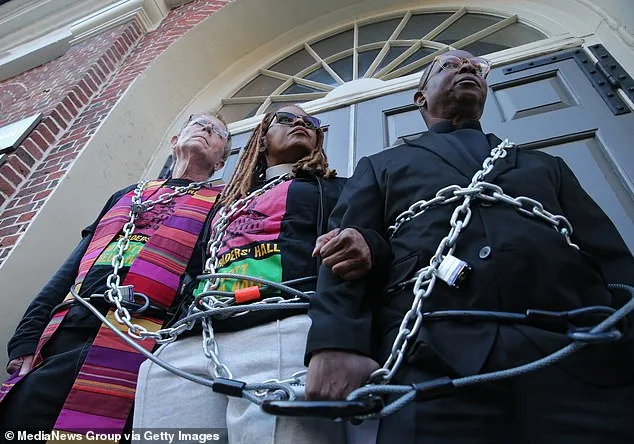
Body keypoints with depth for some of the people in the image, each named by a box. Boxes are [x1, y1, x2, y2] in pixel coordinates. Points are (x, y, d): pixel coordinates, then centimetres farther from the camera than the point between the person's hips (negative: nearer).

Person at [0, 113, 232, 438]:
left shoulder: (223, 206, 10)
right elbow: (72, 268, 21)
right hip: (59, 341, 5)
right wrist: (26, 339, 11)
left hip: (136, 350, -4)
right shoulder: (128, 196, 25)